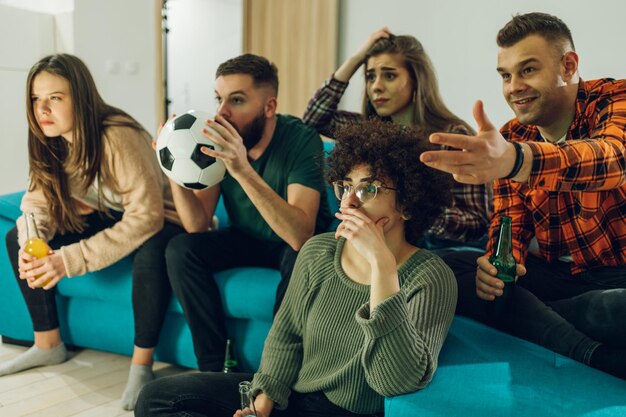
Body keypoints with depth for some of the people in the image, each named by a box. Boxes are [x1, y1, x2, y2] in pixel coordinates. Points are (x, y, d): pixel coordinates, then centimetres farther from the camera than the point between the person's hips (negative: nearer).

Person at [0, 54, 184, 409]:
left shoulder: (118, 137, -30)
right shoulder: (53, 141, -7)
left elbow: (146, 217, -35)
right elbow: (38, 201, -3)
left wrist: (70, 260, -38)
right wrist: (31, 245, -26)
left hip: (160, 222, -7)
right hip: (106, 216, 7)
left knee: (153, 252, -40)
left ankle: (142, 365, -21)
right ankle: (48, 345, 10)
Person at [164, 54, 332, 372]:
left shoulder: (301, 140, -27)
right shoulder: (217, 140, -14)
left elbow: (300, 235, -39)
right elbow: (197, 225, -15)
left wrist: (244, 171, -49)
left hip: (297, 244, -4)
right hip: (246, 239, 5)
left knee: (302, 259, -36)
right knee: (180, 250, -17)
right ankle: (215, 367, -10)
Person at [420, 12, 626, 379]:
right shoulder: (511, 138, 8)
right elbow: (511, 221, 4)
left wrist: (514, 160, -52)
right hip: (553, 275, 6)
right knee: (449, 269, -20)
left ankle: (527, 315, -20)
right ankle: (594, 356, -27)